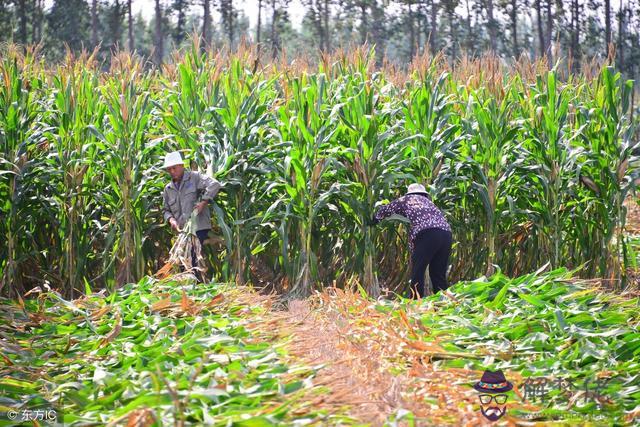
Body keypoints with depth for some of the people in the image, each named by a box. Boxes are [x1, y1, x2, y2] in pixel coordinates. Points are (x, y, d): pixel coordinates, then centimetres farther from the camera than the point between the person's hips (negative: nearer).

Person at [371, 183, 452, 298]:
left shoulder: (407, 199, 22)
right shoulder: (428, 201, 35)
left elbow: (385, 210, 32)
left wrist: (374, 220, 52)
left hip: (427, 234, -5)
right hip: (446, 233, 5)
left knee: (418, 271, -1)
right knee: (438, 274, 12)